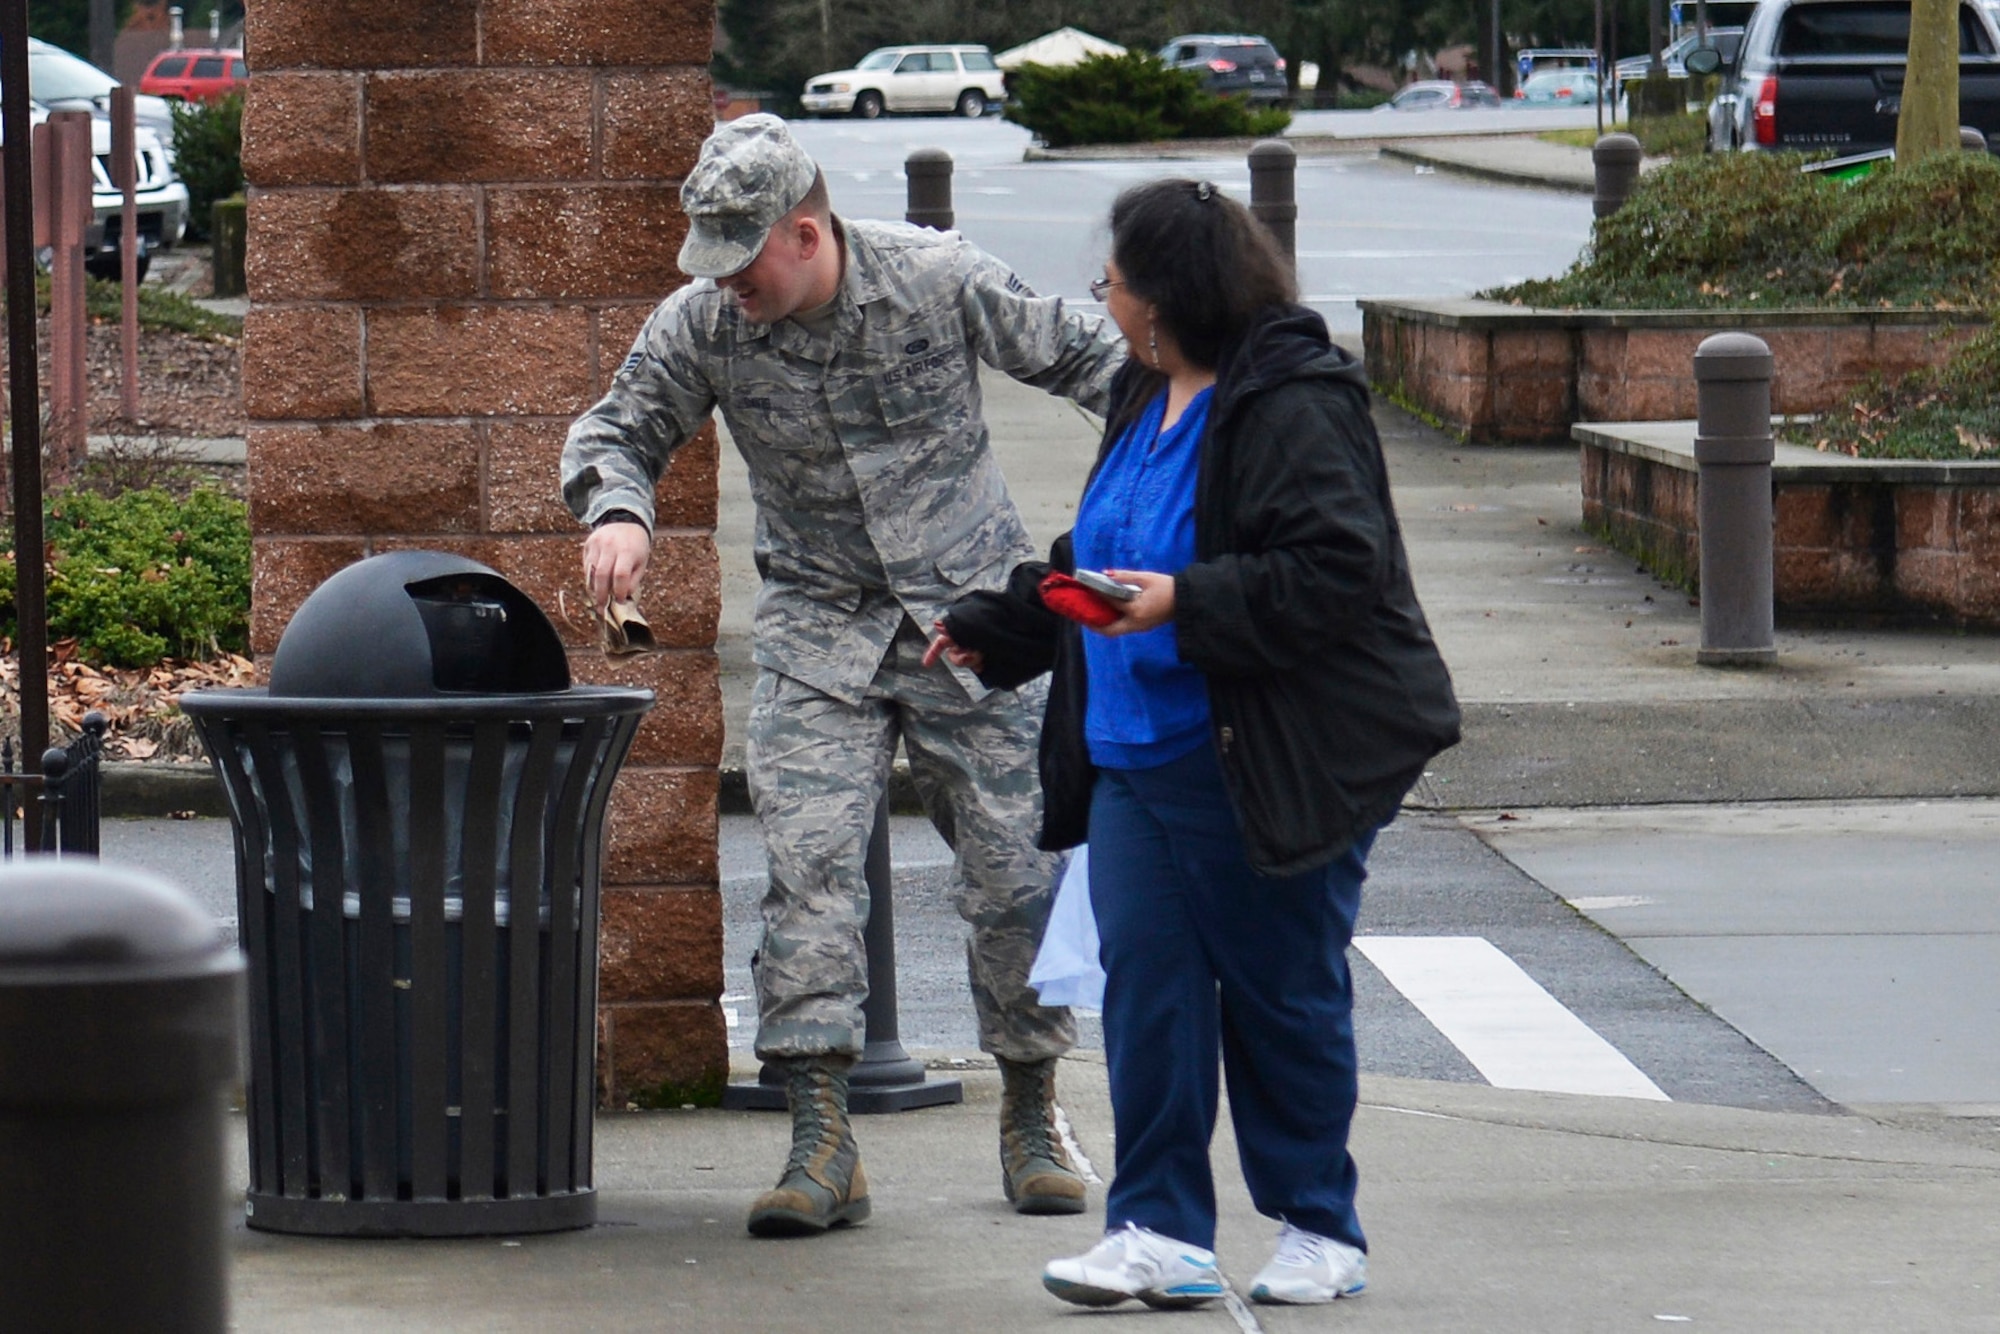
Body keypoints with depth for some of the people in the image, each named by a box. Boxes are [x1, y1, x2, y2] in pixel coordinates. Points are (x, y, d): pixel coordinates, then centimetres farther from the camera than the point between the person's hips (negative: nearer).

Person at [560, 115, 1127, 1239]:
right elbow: (618, 429, 5)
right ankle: (823, 1142, -17)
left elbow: (1082, 356, 1)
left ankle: (1033, 1114, 19)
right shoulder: (702, 326, -8)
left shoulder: (941, 280, -12)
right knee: (809, 862, -15)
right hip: (818, 628, 1)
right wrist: (617, 510, -17)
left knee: (1018, 869, 1)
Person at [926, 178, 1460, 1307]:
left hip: (1271, 772, -8)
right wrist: (994, 629, 33)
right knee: (1146, 989, 1)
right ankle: (1161, 1231, 3)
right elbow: (1093, 568, 28)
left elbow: (1336, 572, -24)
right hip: (1139, 759, 8)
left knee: (1283, 995, 2)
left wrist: (1185, 604, -28)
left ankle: (1320, 1231, 16)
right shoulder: (1149, 400, 14)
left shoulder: (1293, 408, -15)